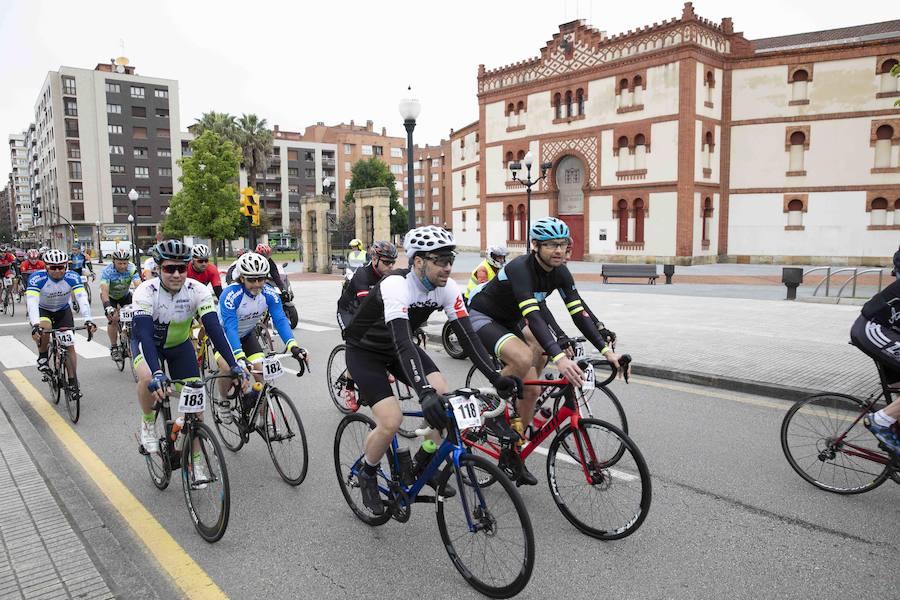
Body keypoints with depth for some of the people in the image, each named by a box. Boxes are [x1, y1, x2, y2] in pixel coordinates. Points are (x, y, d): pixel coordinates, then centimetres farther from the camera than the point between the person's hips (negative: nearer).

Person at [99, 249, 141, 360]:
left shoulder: (132, 269, -28)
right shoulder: (107, 271, -31)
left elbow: (138, 286, -39)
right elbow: (104, 291, -42)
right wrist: (107, 306, -58)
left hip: (125, 295, 2)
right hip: (110, 296, -2)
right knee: (113, 319, -20)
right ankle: (113, 348, -5)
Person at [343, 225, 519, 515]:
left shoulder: (447, 288, -16)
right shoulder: (397, 286, -35)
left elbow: (467, 335, -18)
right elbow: (402, 344, -46)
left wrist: (496, 377, -28)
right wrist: (425, 393, -57)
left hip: (399, 347, 6)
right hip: (364, 352, -6)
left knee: (444, 399, -13)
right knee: (392, 420, -20)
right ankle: (367, 475, 10)